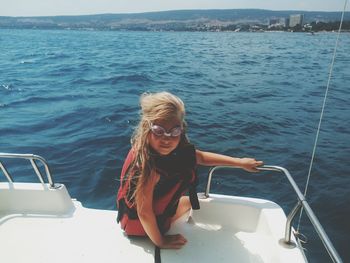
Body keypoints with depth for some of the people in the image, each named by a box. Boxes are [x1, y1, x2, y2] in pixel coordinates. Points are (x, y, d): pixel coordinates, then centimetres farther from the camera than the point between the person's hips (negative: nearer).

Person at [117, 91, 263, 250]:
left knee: (188, 202, 26)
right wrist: (160, 242, -15)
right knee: (188, 203, 17)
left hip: (155, 206, 7)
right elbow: (144, 213, -32)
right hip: (139, 224, -7)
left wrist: (240, 162, 2)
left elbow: (202, 157, -1)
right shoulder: (148, 165, -41)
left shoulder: (171, 148, -17)